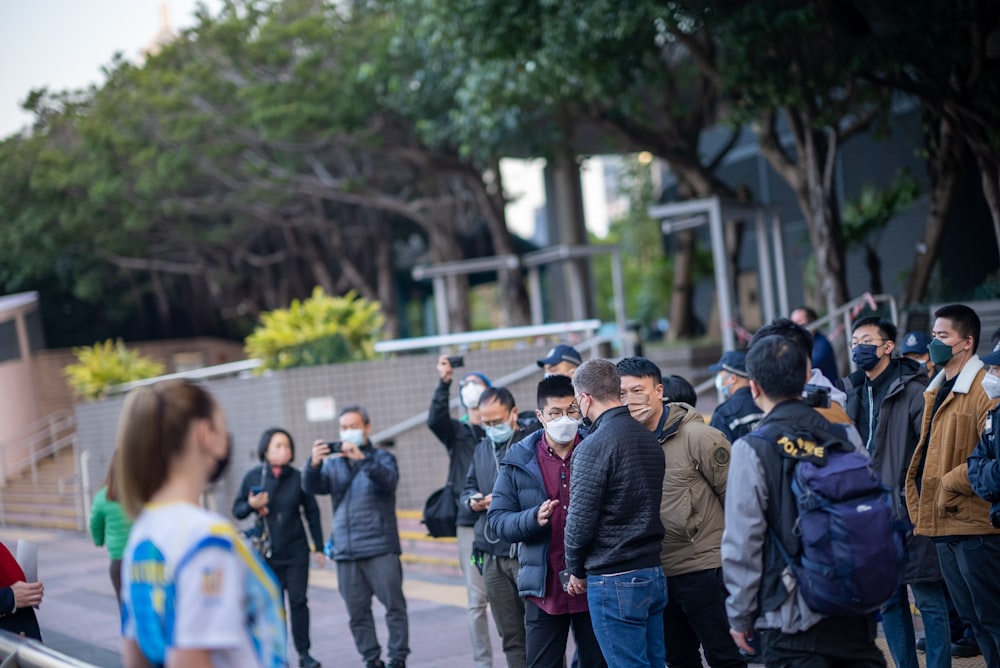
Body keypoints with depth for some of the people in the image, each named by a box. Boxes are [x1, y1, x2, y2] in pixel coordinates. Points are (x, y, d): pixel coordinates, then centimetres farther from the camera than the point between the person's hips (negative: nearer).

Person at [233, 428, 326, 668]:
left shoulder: (298, 478, -2)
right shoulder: (253, 477, -2)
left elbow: (312, 513, 4)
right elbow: (237, 510, 6)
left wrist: (318, 547, 4)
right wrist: (251, 505, -17)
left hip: (296, 551, 0)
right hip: (267, 553, 0)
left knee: (298, 600, -1)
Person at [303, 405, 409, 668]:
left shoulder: (381, 457, 7)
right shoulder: (333, 463, 15)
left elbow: (389, 480, -14)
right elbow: (312, 487, 0)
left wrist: (362, 459, -31)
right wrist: (313, 464, -22)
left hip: (380, 548, -3)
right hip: (345, 552, 3)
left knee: (394, 606, -5)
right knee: (357, 613, 5)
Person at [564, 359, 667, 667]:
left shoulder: (593, 446, -14)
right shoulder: (648, 438, 10)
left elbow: (580, 521, -14)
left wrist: (576, 571, 2)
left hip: (614, 582, -8)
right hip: (654, 572, 8)